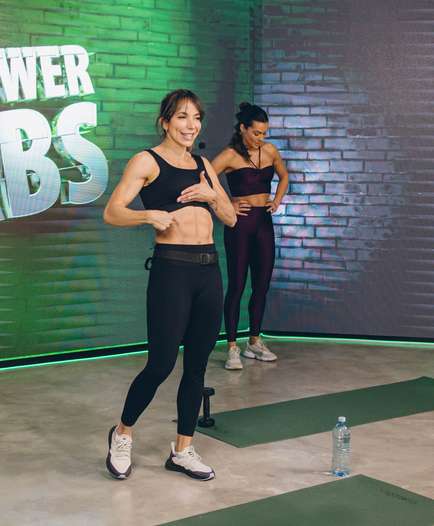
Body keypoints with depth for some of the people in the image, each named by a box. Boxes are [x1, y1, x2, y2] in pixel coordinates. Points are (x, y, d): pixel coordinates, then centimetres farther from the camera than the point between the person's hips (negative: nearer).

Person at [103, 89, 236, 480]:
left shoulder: (203, 165, 17)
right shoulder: (148, 161, -2)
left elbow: (231, 218, 17)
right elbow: (112, 213, -9)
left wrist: (211, 194, -2)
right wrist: (150, 215, -26)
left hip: (209, 270, 6)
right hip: (172, 269, -6)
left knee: (197, 366, 9)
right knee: (161, 364, -6)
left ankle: (183, 450, 22)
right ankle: (123, 433, 20)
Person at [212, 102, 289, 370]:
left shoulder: (270, 151, 8)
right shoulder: (230, 156, -9)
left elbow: (284, 176, 25)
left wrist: (277, 201, 11)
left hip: (264, 223, 6)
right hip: (240, 223, -6)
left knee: (262, 285, 9)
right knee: (237, 285, -4)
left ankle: (255, 342, 21)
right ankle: (233, 348, 2)